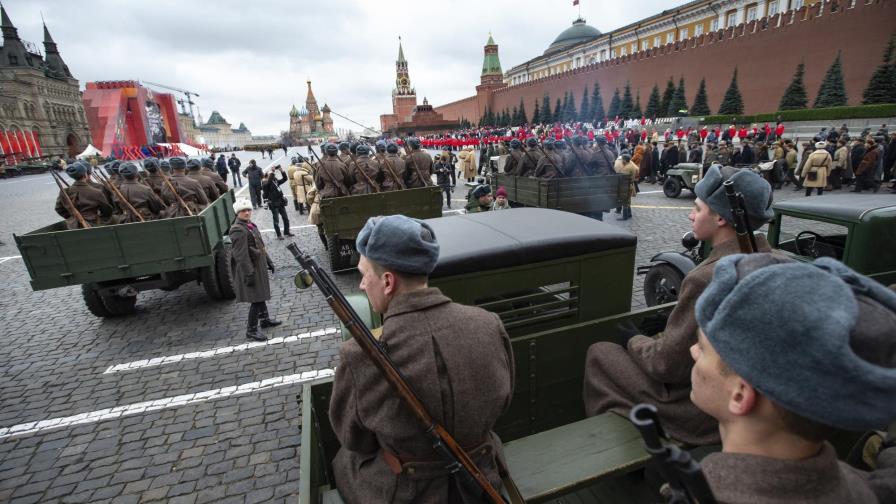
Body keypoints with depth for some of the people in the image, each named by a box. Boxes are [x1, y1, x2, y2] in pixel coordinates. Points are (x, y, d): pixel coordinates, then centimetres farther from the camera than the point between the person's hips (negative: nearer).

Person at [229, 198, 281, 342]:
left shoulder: (250, 225, 10)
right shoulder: (238, 230, -19)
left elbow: (260, 245, 18)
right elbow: (241, 255, -24)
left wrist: (268, 261, 19)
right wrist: (249, 273, -25)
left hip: (259, 266, 9)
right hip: (250, 269, -9)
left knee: (261, 295, 22)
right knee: (256, 299, -4)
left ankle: (265, 319, 38)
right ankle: (251, 330, 7)